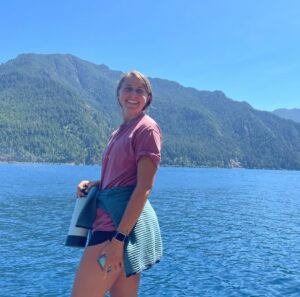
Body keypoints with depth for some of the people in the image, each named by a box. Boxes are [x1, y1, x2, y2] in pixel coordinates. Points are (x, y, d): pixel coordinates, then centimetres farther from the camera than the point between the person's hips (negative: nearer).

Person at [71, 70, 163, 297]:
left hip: (125, 222, -8)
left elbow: (144, 187, -15)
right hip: (111, 219, 8)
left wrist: (118, 239, -20)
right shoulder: (120, 132, 18)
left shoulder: (147, 128, -6)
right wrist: (94, 184, 5)